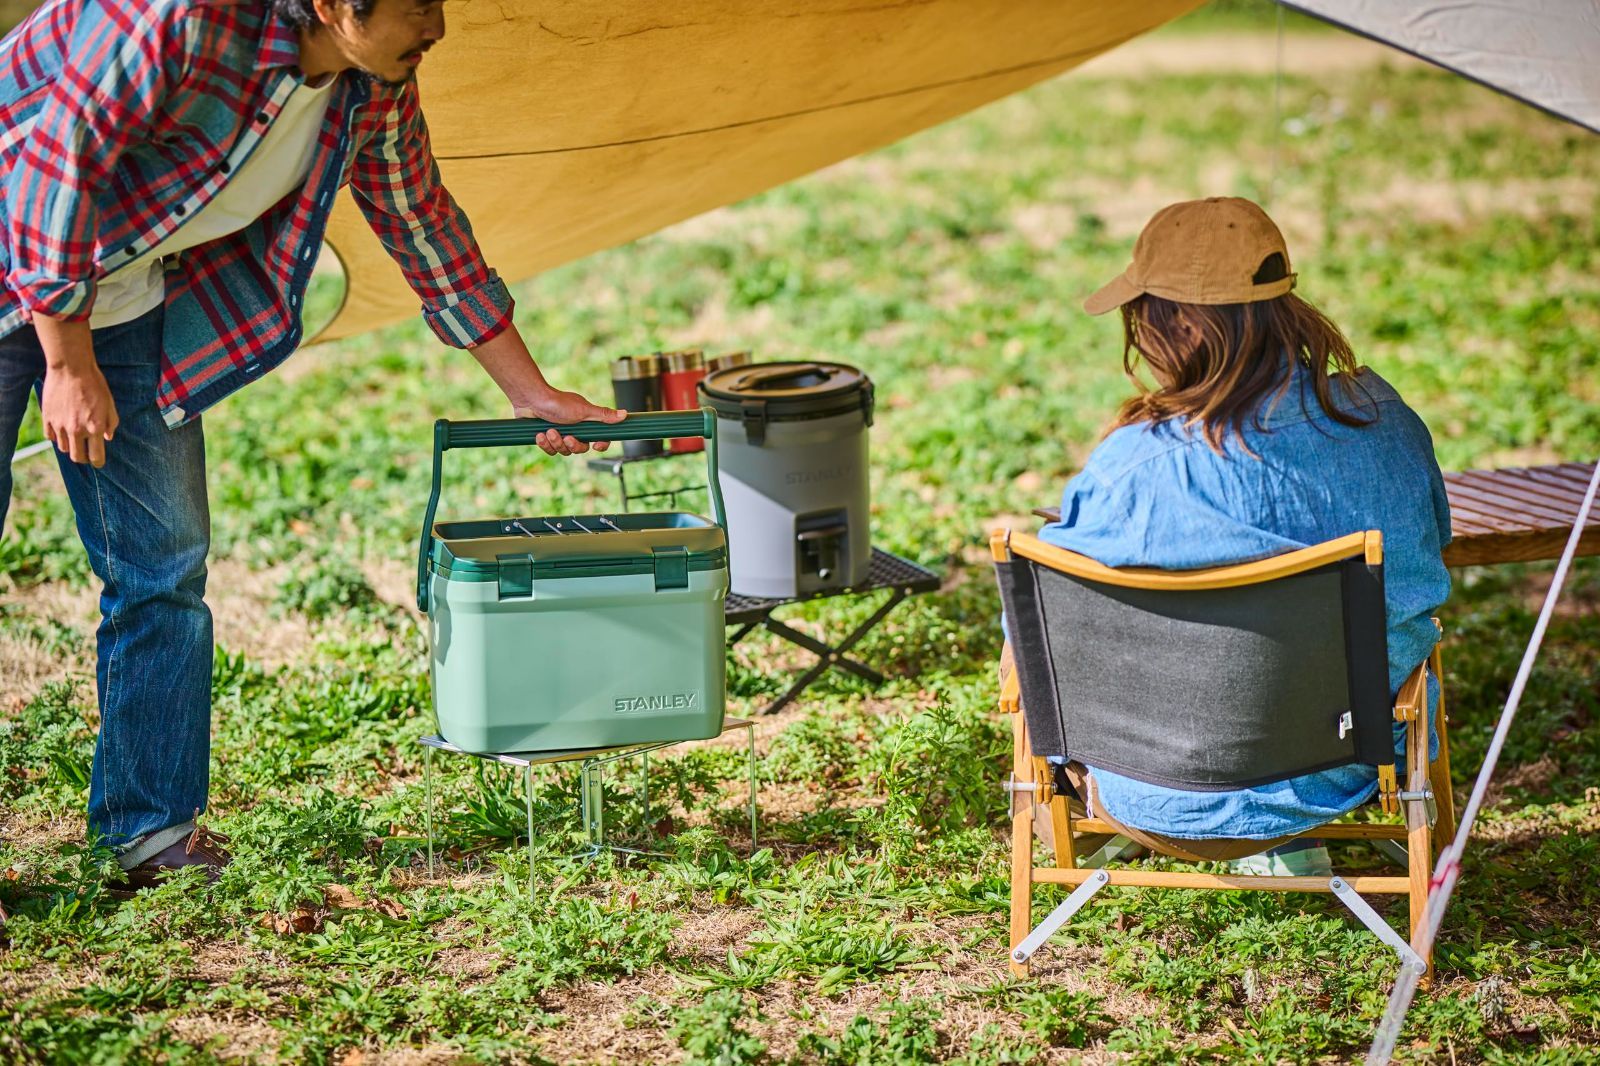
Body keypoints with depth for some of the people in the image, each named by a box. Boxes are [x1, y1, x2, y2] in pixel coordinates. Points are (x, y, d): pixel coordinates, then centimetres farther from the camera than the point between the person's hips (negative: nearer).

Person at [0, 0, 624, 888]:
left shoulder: (376, 91, -7)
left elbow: (425, 227, 7)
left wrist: (533, 396, 10)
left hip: (131, 304, 7)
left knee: (165, 564, 3)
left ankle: (153, 829, 11)